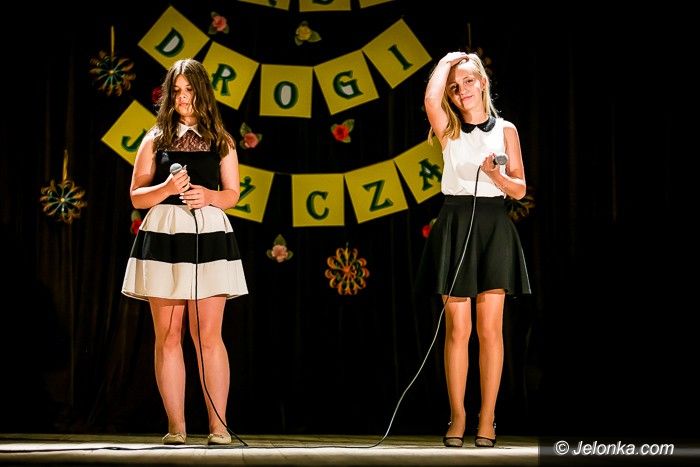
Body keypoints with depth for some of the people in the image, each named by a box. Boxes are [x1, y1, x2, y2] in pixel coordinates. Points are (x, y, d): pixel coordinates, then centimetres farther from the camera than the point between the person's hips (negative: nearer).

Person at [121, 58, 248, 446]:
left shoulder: (220, 141, 10)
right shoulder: (155, 140, 9)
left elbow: (233, 194, 11)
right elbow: (136, 196, 6)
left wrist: (208, 196, -10)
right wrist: (167, 188, -13)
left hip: (209, 237, -1)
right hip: (163, 236, 1)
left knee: (208, 334, -5)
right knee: (167, 335, 0)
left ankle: (218, 425, -3)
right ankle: (176, 426, 4)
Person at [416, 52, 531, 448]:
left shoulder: (505, 130, 7)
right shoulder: (449, 130, 7)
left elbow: (520, 190, 5)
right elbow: (431, 101, -16)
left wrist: (496, 175, -15)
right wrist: (446, 62, -1)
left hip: (493, 225, 0)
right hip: (456, 224, 0)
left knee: (490, 327, -2)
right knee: (458, 329, 0)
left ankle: (487, 419, 3)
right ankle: (458, 416, 8)